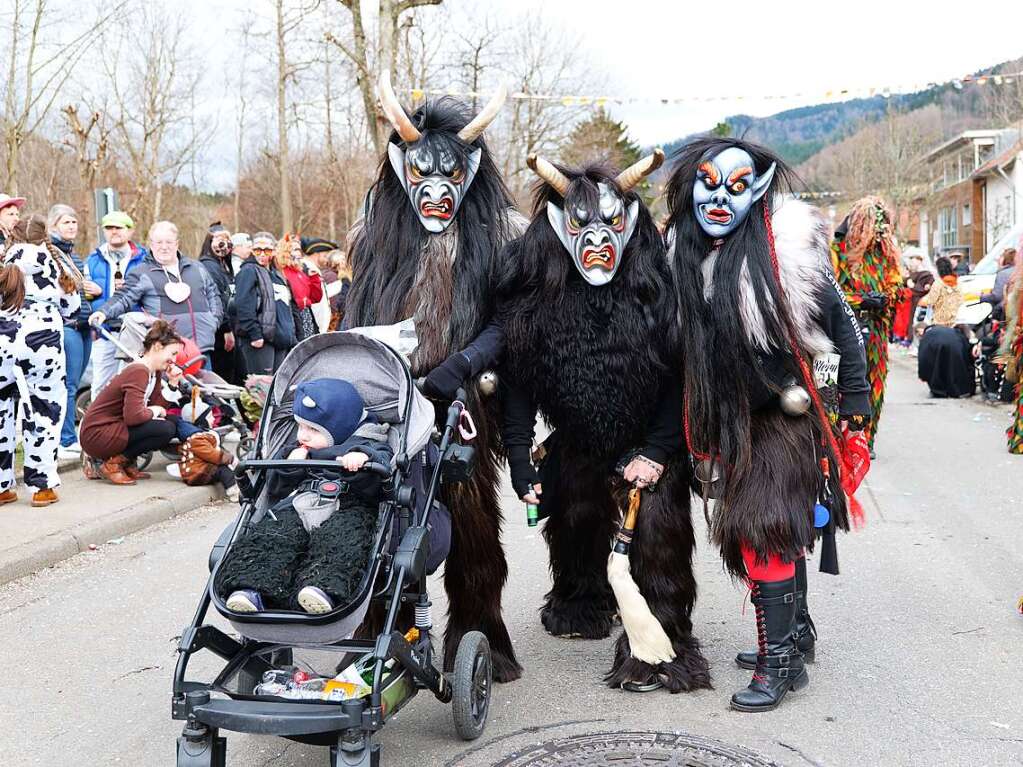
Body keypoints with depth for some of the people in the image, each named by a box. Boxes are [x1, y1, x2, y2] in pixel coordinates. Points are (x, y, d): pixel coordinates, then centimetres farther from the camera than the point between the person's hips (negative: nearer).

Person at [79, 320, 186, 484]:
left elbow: (160, 405, 2)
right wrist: (154, 411, -11)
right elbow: (133, 416, -29)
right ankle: (111, 463, -9)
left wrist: (173, 383, -5)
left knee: (173, 420, 8)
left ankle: (126, 464, 7)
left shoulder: (155, 372, 9)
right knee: (165, 429, -22)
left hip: (115, 426, 10)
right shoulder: (138, 372, -21)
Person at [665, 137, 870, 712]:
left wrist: (856, 401, -4)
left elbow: (843, 324, -7)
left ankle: (780, 660, -2)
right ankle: (795, 636, 31)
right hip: (732, 420, 5)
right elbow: (684, 347, 9)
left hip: (790, 414, -5)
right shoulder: (683, 256, -2)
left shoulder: (785, 251, -17)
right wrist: (702, 432, 9)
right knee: (784, 533, 16)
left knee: (765, 530, -12)